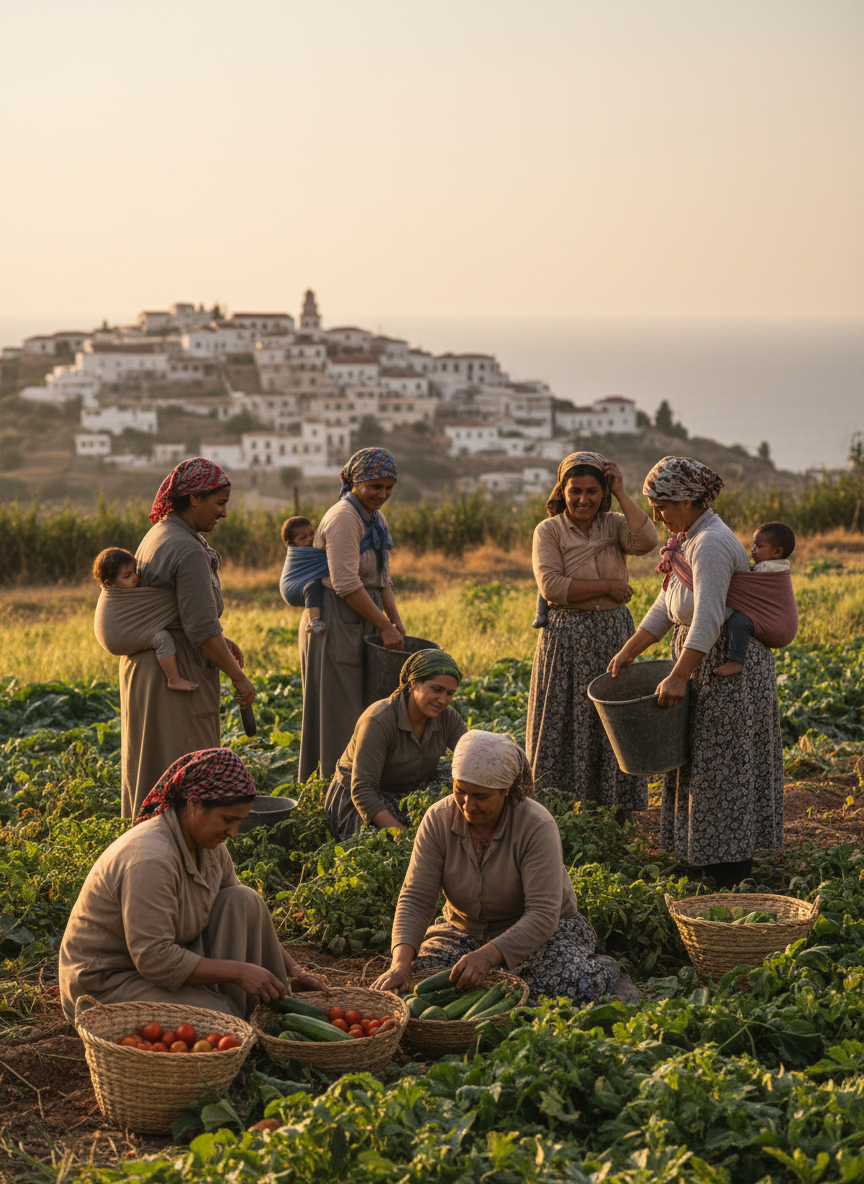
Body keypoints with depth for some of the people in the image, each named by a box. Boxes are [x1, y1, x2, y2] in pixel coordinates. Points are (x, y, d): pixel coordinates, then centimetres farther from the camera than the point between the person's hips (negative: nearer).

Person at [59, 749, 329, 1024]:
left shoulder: (208, 845, 0)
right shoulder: (152, 859, -29)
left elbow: (245, 917, 13)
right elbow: (154, 959, -30)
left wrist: (295, 972, 3)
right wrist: (237, 972, -27)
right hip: (106, 986, -9)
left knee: (244, 900, -4)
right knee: (222, 1019, -29)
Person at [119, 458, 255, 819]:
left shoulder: (156, 537, 10)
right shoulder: (189, 551, -20)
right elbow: (202, 630, -22)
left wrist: (220, 642, 16)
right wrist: (239, 678, -14)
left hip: (143, 664, 10)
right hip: (178, 675, -10)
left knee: (151, 766, 16)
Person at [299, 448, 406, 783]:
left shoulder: (376, 518, 13)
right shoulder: (344, 517, -17)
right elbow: (346, 584, -23)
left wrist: (395, 619, 3)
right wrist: (384, 626, -19)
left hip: (360, 625, 9)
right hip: (336, 625, -9)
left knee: (366, 704, 13)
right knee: (339, 708, -3)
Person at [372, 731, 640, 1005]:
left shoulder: (537, 826, -23)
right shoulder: (438, 820, -12)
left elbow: (542, 914, -28)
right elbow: (415, 899, -14)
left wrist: (487, 955, -43)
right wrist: (401, 961, -32)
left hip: (538, 931, -4)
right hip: (464, 929, 4)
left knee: (572, 985, -34)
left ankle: (606, 973, 3)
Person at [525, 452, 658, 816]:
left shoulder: (615, 526, 5)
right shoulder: (549, 530, -2)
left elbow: (646, 540, -17)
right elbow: (552, 586, -15)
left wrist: (621, 493, -11)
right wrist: (607, 586, -14)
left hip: (613, 635, 3)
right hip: (566, 639, -2)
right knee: (564, 725, 3)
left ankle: (612, 807, 15)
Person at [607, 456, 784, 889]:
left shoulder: (711, 544, -23)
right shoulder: (690, 538, 9)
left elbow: (708, 618, -30)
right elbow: (667, 607, 13)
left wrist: (678, 677, -32)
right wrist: (629, 651, 9)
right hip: (707, 662, 10)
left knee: (723, 759, -3)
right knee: (702, 755, 15)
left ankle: (733, 860, 7)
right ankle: (716, 852, 25)